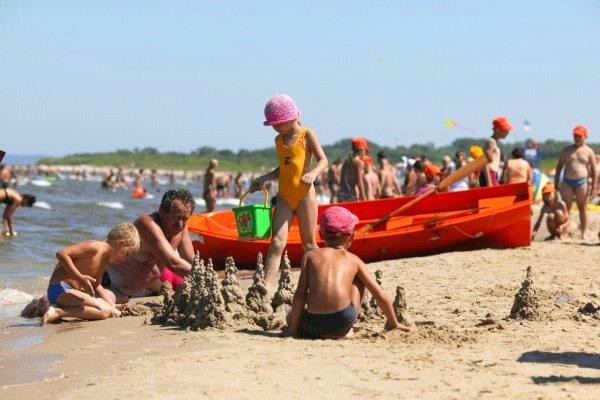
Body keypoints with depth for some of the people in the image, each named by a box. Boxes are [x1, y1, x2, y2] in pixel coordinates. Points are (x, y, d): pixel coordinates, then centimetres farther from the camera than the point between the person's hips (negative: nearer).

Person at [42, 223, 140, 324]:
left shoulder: (105, 258, 15)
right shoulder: (95, 247, -15)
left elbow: (96, 285, 21)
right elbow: (61, 254, -23)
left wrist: (112, 306, 9)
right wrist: (80, 277, -26)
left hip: (73, 290, 11)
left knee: (110, 296, 28)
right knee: (104, 311, -25)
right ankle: (58, 312, -22)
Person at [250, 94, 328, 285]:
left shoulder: (307, 135, -1)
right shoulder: (279, 140, 15)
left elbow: (323, 161, -10)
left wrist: (313, 173, -29)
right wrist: (264, 179, 11)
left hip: (304, 194, -4)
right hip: (284, 196, 4)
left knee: (309, 244, 3)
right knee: (277, 243, -9)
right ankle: (265, 287, -19)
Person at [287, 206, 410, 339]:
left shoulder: (310, 255, 15)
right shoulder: (353, 260, 15)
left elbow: (299, 295, 5)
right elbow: (381, 296, 17)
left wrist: (293, 329, 11)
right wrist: (393, 323, 31)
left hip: (314, 323, 1)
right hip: (343, 321, 0)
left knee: (292, 316, 37)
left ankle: (322, 333, 11)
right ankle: (344, 331, 19)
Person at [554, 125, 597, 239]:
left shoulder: (589, 151, 3)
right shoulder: (567, 150, 8)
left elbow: (593, 170, 2)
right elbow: (559, 166, 11)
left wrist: (593, 186, -4)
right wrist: (556, 183, 5)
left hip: (582, 182, -1)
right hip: (567, 182, 2)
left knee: (582, 209, 3)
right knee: (565, 208, 0)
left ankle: (583, 233, 8)